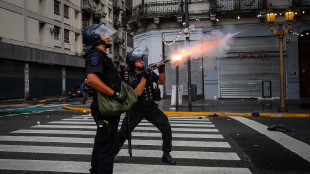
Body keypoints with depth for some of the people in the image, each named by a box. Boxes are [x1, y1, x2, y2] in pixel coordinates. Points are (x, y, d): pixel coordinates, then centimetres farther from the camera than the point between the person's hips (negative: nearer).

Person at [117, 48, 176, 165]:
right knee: (123, 133, 4)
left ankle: (166, 155, 4)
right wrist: (144, 76, -27)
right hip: (135, 110, -3)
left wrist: (161, 71, -17)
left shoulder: (149, 72, 0)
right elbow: (138, 93, -24)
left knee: (166, 128, -8)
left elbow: (162, 82, 0)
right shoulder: (129, 77, -13)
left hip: (151, 107, 3)